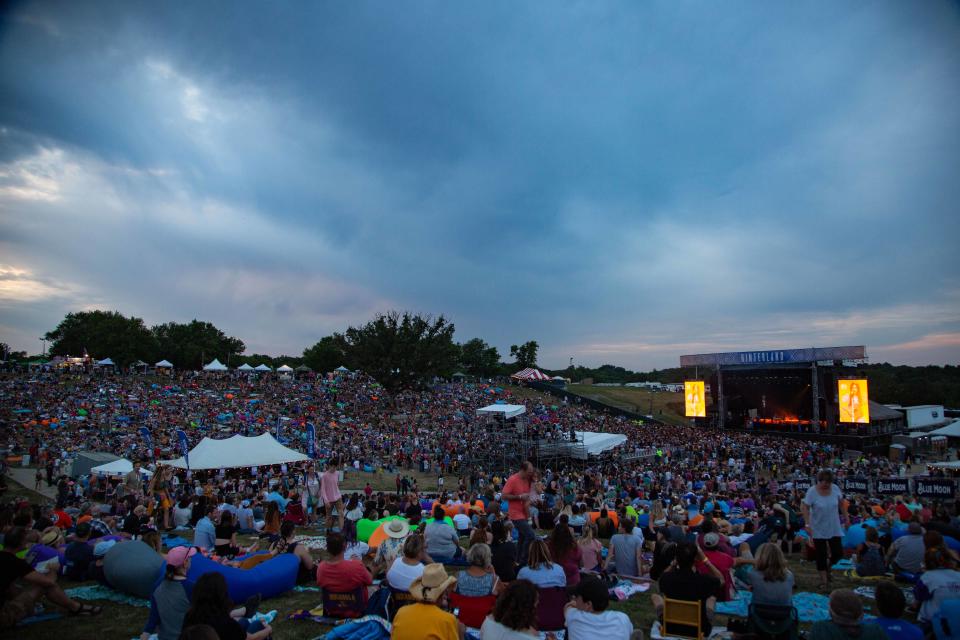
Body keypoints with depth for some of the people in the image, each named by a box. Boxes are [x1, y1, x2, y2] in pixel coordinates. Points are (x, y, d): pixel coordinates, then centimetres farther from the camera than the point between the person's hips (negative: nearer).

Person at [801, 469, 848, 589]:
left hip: (834, 528, 3)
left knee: (838, 553, 4)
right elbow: (805, 507, -16)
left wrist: (846, 516, 6)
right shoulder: (812, 491, -18)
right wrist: (807, 524, -22)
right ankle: (823, 580, 16)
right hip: (818, 529, -3)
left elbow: (841, 503, 8)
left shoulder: (835, 488, -8)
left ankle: (828, 567, 35)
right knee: (821, 555, 3)